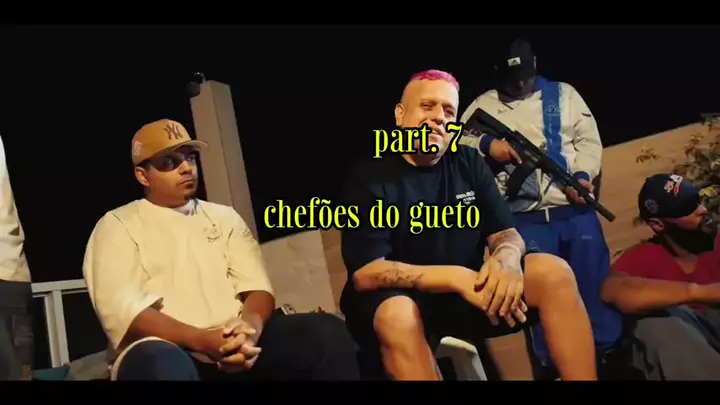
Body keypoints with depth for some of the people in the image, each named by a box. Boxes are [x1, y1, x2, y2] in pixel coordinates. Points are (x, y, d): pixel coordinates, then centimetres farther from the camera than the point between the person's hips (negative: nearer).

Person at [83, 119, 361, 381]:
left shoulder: (224, 217, 18)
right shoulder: (117, 225, 6)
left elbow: (258, 288, 8)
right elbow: (121, 311, -9)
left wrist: (249, 329, -16)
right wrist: (201, 340, -22)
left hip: (235, 343, 4)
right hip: (171, 351, -4)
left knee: (326, 331, -20)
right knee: (159, 362, -40)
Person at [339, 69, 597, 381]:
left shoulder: (468, 163, 4)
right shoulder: (369, 180, -10)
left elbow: (506, 233, 2)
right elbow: (365, 274, -20)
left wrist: (507, 259, -25)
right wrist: (456, 278, -31)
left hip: (468, 293, 5)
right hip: (403, 299, -4)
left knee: (554, 272, -16)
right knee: (397, 315, -38)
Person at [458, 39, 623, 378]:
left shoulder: (563, 94, 12)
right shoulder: (484, 105, 10)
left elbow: (589, 139, 7)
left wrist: (583, 176, -10)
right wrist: (486, 144, -14)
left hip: (576, 209, 1)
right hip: (526, 219, -1)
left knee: (596, 282, 6)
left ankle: (611, 352, 24)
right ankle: (553, 363, 21)